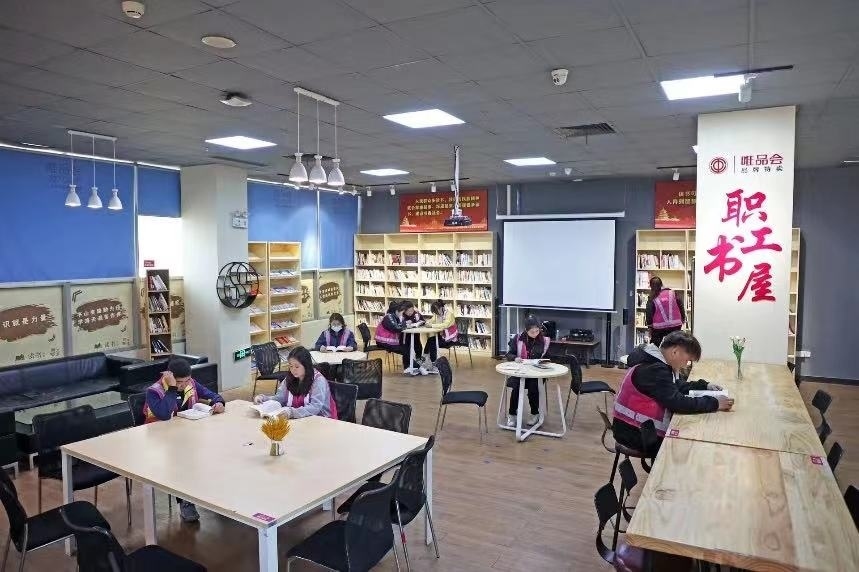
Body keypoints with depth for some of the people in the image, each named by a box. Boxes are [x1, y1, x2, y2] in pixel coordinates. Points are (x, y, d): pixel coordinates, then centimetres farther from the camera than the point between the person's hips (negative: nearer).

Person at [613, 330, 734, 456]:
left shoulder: (654, 362, 7)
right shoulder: (654, 370, -23)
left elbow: (675, 386, 22)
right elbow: (677, 402, -29)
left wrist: (705, 386, 12)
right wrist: (714, 403, -20)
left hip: (642, 427, 9)